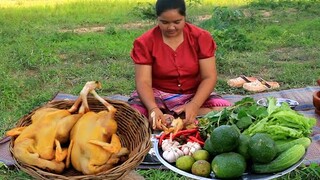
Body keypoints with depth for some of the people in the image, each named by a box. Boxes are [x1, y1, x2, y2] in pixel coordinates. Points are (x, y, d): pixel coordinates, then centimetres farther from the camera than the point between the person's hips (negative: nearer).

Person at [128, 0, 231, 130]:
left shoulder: (201, 37, -7)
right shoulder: (145, 42, -8)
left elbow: (209, 77, -10)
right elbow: (143, 82, -14)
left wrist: (194, 105, -28)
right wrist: (153, 108, -35)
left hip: (194, 95, 2)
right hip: (157, 95, -1)